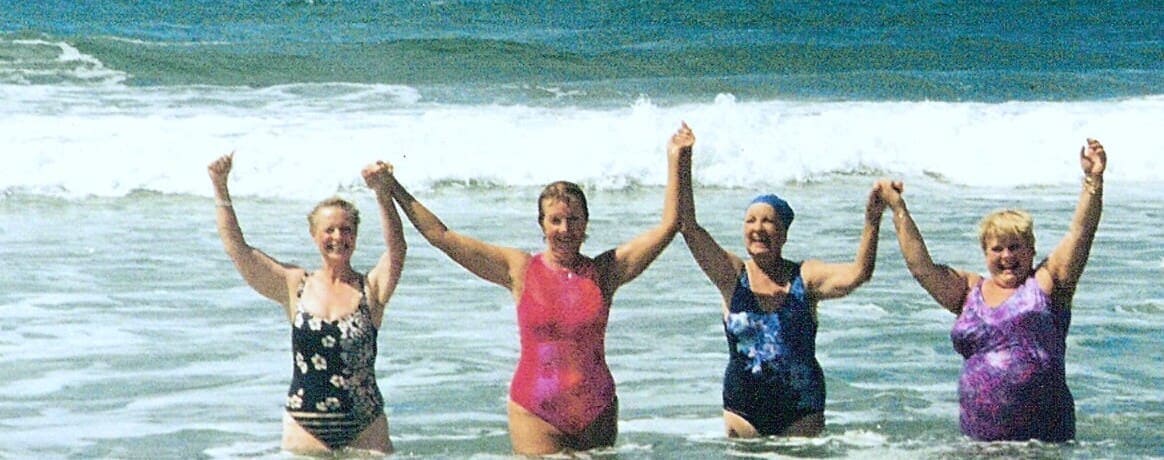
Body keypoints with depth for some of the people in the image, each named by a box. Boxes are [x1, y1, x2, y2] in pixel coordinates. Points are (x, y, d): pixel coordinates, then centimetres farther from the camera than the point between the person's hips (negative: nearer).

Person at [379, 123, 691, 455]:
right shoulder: (520, 270, 0)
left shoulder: (604, 271, 2)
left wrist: (675, 162, -2)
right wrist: (393, 190, 0)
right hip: (535, 413, -1)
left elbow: (667, 227, 3)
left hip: (596, 412, 1)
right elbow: (440, 236, 1)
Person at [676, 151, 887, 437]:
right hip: (743, 406, 1)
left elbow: (858, 274, -15)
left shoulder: (805, 277, 0)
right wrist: (682, 165, -17)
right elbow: (688, 226, -8)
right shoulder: (733, 277, 0)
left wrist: (872, 223, -29)